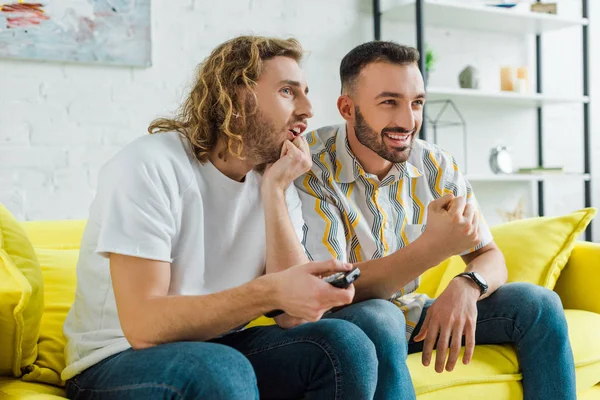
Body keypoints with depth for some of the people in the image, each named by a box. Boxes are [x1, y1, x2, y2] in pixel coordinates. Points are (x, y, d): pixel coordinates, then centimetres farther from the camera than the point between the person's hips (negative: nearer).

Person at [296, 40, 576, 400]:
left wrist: (466, 286, -28)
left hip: (410, 314, 5)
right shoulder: (310, 169, -22)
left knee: (537, 305, -8)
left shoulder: (437, 167, -5)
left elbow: (491, 258, -3)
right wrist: (432, 247, -40)